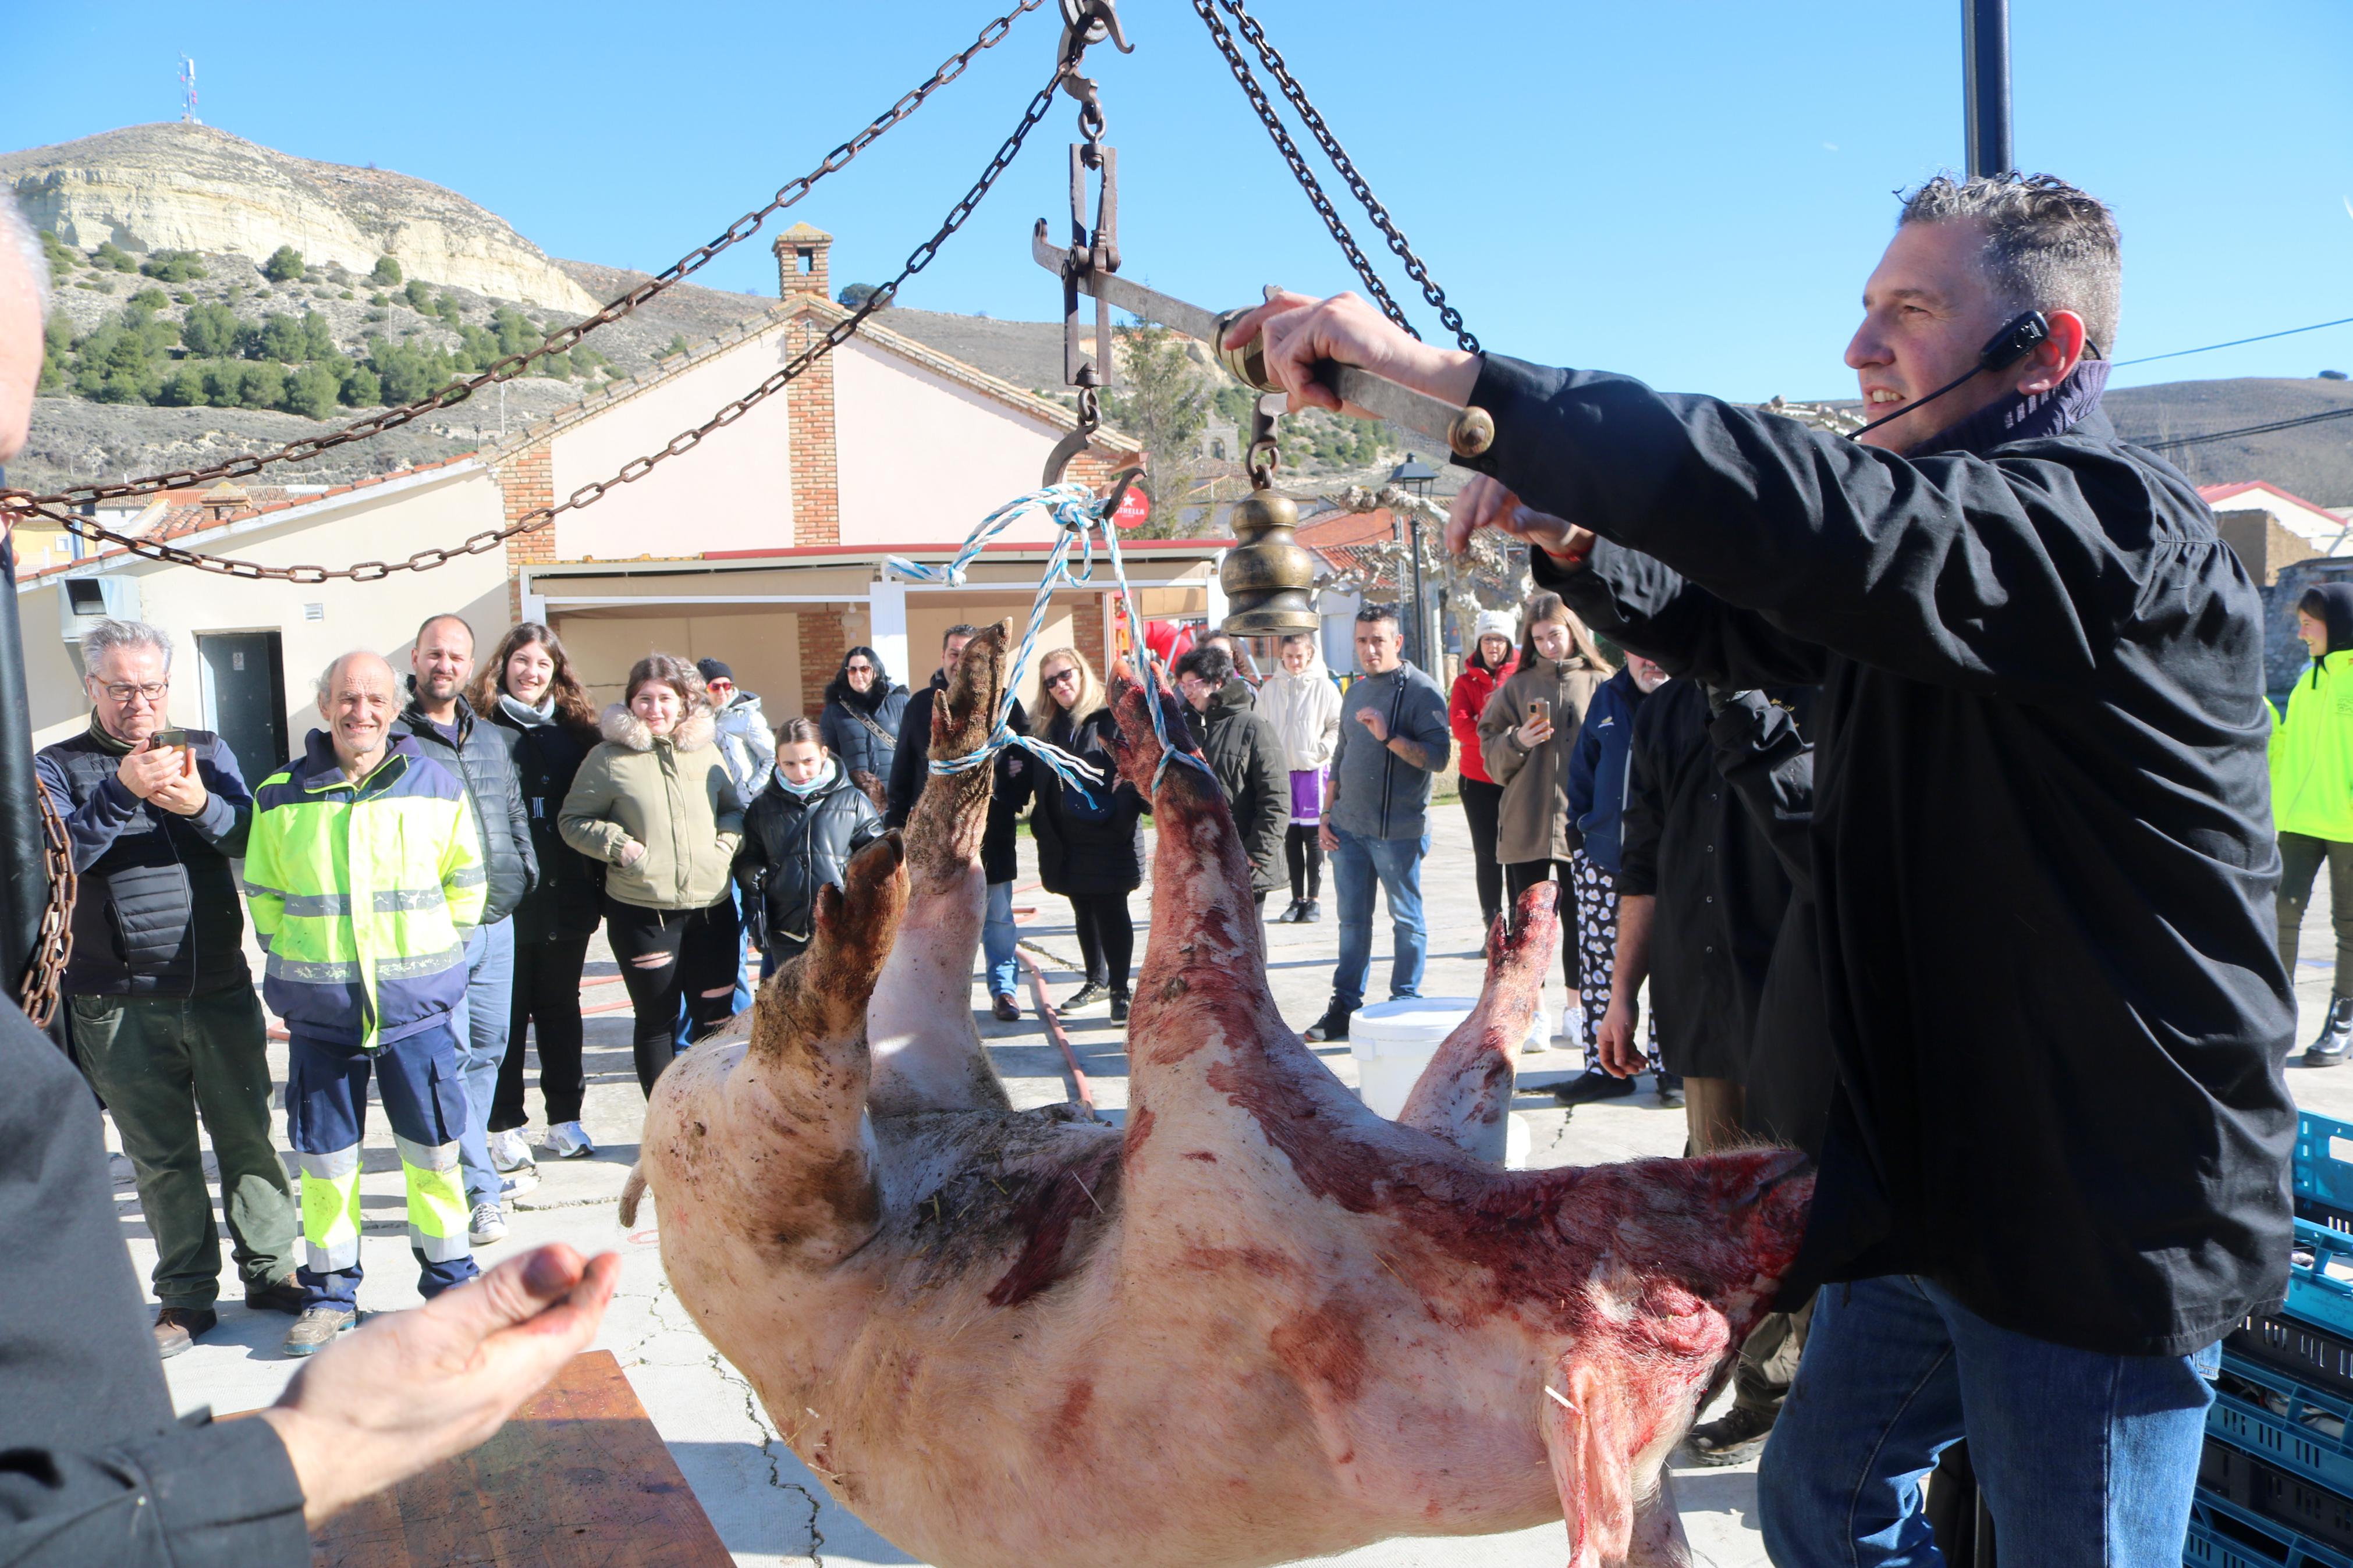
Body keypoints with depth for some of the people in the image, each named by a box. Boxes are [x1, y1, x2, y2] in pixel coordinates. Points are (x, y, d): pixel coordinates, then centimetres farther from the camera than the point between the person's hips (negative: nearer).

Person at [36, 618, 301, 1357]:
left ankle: (270, 1270, 21)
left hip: (221, 989, 1)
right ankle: (186, 1297, 19)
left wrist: (201, 807, -24)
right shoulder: (59, 767, 3)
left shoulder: (208, 752, 8)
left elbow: (251, 838, -3)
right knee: (162, 1157, 7)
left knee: (249, 1137, 6)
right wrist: (122, 791, -24)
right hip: (119, 1006, -1)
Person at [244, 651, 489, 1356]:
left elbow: (466, 882, 10)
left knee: (434, 1149, 7)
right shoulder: (280, 797, 1)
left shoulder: (437, 787, 0)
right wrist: (299, 964, 8)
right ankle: (330, 1291, 24)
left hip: (418, 1005, -1)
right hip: (319, 1011, 1)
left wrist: (435, 953, 7)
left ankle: (449, 1278, 23)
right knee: (324, 1156, 9)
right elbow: (263, 895, 12)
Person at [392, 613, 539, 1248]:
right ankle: (481, 1188, -1)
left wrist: (525, 870, 12)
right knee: (452, 1057, -6)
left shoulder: (494, 740, 17)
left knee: (488, 1049, 13)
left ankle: (469, 1164, 28)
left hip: (497, 924, 7)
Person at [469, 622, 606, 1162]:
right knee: (506, 1013, 5)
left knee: (561, 1008, 12)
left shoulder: (574, 728, 9)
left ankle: (565, 1119, 22)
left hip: (566, 897, 3)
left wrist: (598, 884, 4)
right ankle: (505, 1127, 14)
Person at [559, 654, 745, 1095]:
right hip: (641, 911, -3)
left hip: (712, 905, 3)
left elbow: (733, 808, 21)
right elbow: (572, 820, 3)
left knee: (716, 1015, 8)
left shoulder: (704, 751, 8)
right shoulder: (610, 757, -3)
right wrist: (618, 845, -12)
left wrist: (727, 840, 2)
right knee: (657, 1019, 7)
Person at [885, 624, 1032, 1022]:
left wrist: (1011, 800, -8)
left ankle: (1003, 989, 13)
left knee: (997, 916, 3)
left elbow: (1028, 758, 5)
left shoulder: (1003, 703, 5)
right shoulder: (921, 705, 10)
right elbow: (902, 769, 12)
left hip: (990, 832, -1)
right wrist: (897, 821, 7)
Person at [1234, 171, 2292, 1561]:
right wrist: (1572, 540, -4)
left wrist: (1445, 375, -35)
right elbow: (1733, 619, 18)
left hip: (2106, 1226, -9)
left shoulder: (2115, 532, -20)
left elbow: (1797, 515, -36)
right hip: (1936, 1185, 9)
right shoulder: (1946, 537, 11)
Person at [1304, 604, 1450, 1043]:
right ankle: (1345, 1006, 16)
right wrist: (1327, 813, 15)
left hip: (1398, 831, -6)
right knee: (1352, 920, 10)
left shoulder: (1421, 691, -7)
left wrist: (1389, 736, -26)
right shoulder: (1356, 690, 15)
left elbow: (1437, 757, -16)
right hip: (1348, 826, 6)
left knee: (1406, 919, 5)